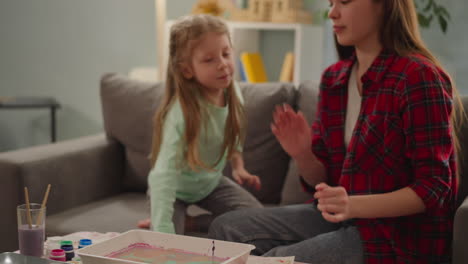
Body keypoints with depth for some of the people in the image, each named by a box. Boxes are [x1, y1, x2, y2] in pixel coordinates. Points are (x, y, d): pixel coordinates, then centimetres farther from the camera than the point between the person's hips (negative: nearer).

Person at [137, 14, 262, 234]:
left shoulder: (233, 93, -17)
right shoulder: (181, 112, -38)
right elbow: (163, 175, -43)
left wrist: (237, 165, 1)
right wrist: (163, 234, -49)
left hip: (211, 182, 6)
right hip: (176, 189, -5)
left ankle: (191, 222, 9)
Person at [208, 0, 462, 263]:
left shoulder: (419, 77, -17)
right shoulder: (333, 78, 5)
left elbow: (433, 188, -17)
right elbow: (323, 179, 7)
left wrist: (355, 205, -30)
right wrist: (303, 155, -15)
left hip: (402, 234, -7)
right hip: (344, 218, 7)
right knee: (227, 227, -1)